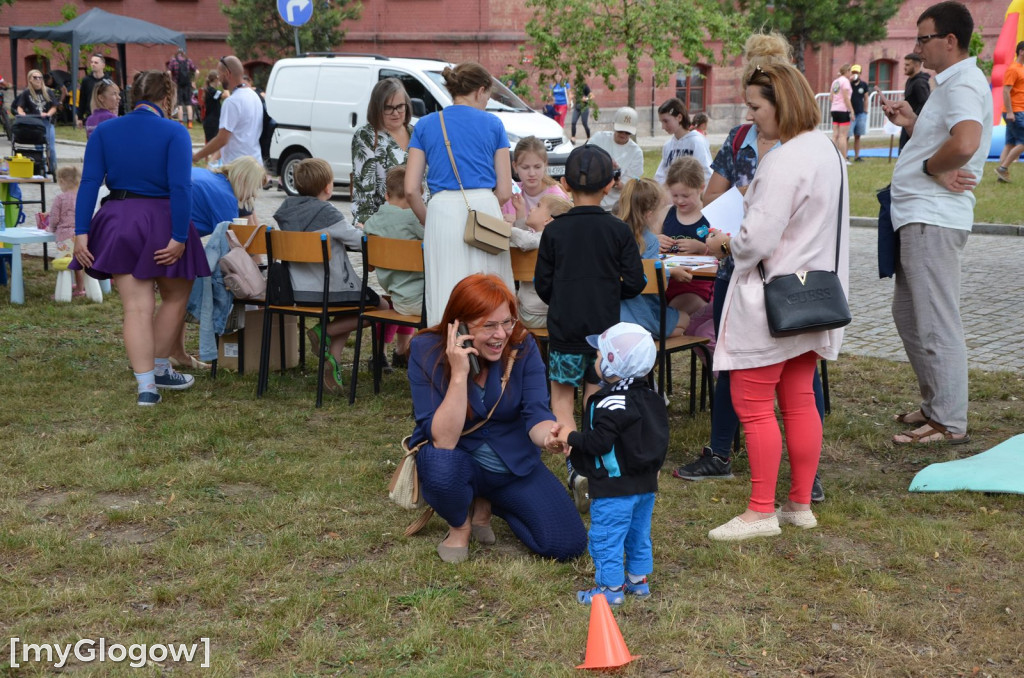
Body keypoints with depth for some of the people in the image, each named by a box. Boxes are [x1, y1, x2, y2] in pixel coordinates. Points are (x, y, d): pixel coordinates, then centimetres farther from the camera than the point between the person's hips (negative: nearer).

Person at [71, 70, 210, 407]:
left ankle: (146, 386, 0)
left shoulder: (104, 131, 6)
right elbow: (180, 187, -15)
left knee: (137, 308, 5)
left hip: (117, 222, 3)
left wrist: (81, 233, -3)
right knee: (174, 298, 20)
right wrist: (179, 237, -16)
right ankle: (160, 369, 30)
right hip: (161, 223, -3)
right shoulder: (174, 133, -6)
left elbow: (89, 183, -1)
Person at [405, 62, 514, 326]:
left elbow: (411, 189, 4)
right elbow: (504, 191, 5)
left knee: (445, 301, 0)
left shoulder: (425, 125, 11)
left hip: (443, 212, 1)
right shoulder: (493, 124, 9)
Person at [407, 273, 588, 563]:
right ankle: (459, 525, -2)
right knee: (441, 464, -39)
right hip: (459, 464, -3)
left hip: (516, 464, 3)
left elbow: (535, 413, -21)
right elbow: (443, 441, -27)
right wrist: (459, 374, -38)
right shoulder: (426, 351, -21)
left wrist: (548, 436, -45)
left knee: (567, 545, -11)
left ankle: (485, 504, 15)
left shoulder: (522, 346, -14)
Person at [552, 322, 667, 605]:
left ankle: (611, 587, 8)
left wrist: (571, 438, -10)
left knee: (605, 538, 3)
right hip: (646, 485, 9)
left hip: (615, 488, -9)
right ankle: (638, 580, 30)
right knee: (639, 535, 20)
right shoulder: (650, 399, 5)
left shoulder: (610, 405, -24)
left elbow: (600, 443, -25)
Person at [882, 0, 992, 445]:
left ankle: (950, 422, 0)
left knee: (936, 324, -7)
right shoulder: (951, 83, 19)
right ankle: (935, 405, 29)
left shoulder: (964, 84, -15)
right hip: (918, 216, 11)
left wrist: (930, 167, -17)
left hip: (934, 220, -11)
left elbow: (965, 144, -33)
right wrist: (911, 125, 12)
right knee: (908, 316, 19)